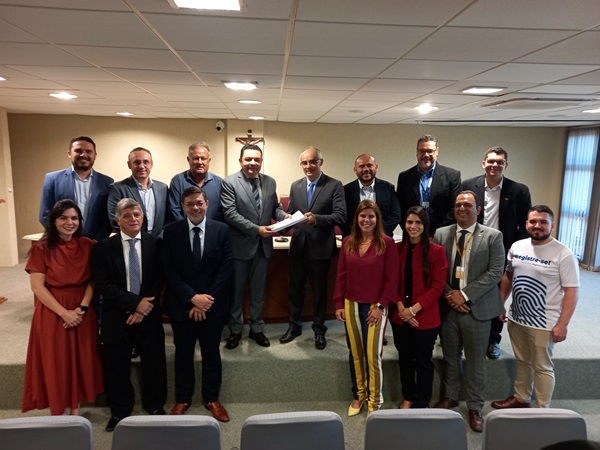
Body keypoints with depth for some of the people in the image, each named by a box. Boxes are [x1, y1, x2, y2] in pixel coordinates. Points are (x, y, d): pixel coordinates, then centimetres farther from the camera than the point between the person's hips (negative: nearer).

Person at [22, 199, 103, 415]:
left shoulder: (87, 245, 1)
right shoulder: (41, 247, -7)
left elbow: (93, 281, -1)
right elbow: (37, 286, -11)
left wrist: (82, 307, -15)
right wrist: (63, 312, -17)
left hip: (82, 312, 3)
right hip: (51, 313, -2)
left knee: (79, 362, 10)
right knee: (55, 364, 6)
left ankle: (75, 410, 27)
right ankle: (57, 413, 22)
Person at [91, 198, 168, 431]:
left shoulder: (155, 244, 0)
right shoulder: (103, 247, -3)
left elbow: (159, 280, -2)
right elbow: (103, 285, -9)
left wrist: (144, 308, -12)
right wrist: (134, 303, -17)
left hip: (149, 315, 1)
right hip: (116, 317, 0)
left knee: (154, 364, 11)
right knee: (117, 367, 12)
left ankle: (155, 406, 33)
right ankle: (119, 410, 34)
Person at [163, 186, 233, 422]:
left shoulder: (222, 230, -3)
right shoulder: (171, 231, -3)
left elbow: (226, 267, -6)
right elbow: (169, 270, -7)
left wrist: (207, 299, -13)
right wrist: (192, 297, -16)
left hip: (213, 304, 0)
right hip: (181, 304, 0)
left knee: (211, 352, 13)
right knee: (183, 353, 14)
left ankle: (211, 398, 31)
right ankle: (182, 399, 33)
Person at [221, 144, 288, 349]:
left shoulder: (270, 182, 5)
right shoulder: (229, 182, -10)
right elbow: (230, 213, -17)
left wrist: (284, 215, -11)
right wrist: (256, 229, -23)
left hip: (263, 245, 4)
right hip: (240, 245, -4)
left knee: (258, 290, 17)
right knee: (236, 290, 11)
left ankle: (257, 328, 33)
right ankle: (235, 330, 29)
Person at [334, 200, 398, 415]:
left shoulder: (386, 242, -8)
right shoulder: (347, 242, 4)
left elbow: (391, 278, -7)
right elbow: (341, 275, 6)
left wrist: (381, 305, -10)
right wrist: (339, 304, 3)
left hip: (375, 307, -4)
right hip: (351, 305, 4)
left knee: (373, 355, 2)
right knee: (355, 353, 14)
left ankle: (375, 400, 21)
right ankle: (358, 395, 33)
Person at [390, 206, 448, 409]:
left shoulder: (436, 251, -9)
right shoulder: (397, 249, 1)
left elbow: (437, 286, -11)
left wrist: (414, 309, -16)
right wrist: (400, 307, -10)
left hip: (425, 317, -3)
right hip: (399, 315, 4)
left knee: (423, 361, 11)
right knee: (405, 359, 18)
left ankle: (422, 404, 30)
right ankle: (407, 397, 38)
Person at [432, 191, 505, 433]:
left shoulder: (493, 236, -4)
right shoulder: (441, 234, 3)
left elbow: (495, 272, -11)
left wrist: (465, 294, -17)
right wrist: (449, 294, -11)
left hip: (476, 307, -2)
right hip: (448, 306, 2)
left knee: (475, 361, 10)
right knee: (450, 357, 16)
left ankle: (475, 407, 27)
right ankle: (450, 396, 36)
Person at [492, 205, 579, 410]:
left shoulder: (564, 254, -14)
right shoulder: (517, 247, 2)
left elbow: (571, 291, -15)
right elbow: (508, 276, 13)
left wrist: (562, 324, -18)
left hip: (544, 324, -5)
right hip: (516, 318, 5)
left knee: (542, 367, 9)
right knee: (522, 362, 21)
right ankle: (520, 399, 38)